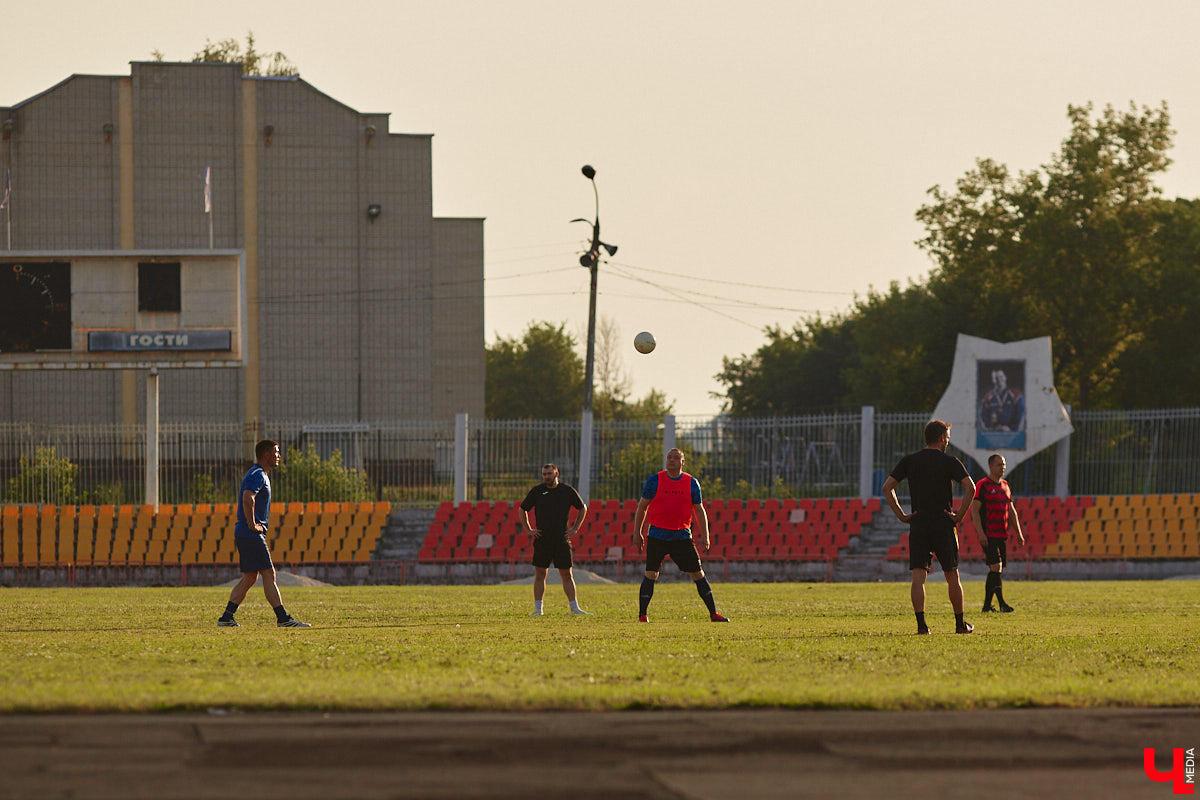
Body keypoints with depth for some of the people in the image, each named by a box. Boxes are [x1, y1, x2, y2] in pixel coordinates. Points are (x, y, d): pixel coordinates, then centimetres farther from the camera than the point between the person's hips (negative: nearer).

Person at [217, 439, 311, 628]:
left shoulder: (262, 475, 20)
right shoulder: (257, 475, -13)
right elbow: (248, 499, -30)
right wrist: (252, 524, -23)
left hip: (246, 534, 10)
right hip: (251, 535, -10)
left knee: (249, 578, 10)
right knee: (268, 574, -9)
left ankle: (227, 618, 9)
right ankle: (283, 618, -9)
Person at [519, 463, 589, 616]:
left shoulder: (567, 491, 4)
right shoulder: (536, 491, 4)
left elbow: (583, 508, 17)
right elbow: (523, 509, 15)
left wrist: (575, 528, 9)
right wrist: (528, 529, 6)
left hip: (562, 540, 0)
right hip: (542, 539, 0)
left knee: (567, 575, 1)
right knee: (539, 575, -1)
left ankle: (574, 607, 5)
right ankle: (538, 608, 4)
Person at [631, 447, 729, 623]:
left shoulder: (692, 483, 5)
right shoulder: (654, 480, 0)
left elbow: (699, 510, 10)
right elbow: (642, 507, 7)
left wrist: (705, 535, 1)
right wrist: (637, 532, 4)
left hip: (682, 536, 2)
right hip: (657, 535, -2)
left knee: (698, 574, 1)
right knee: (651, 574, -7)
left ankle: (713, 614, 7)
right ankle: (642, 616, 0)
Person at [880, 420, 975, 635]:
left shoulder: (909, 461, 7)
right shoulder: (950, 462, -3)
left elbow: (887, 487, 3)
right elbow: (970, 488, -16)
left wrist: (901, 515, 4)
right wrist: (959, 516, -7)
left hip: (917, 526, 2)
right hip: (943, 525, -2)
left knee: (918, 576, -3)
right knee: (952, 576, 9)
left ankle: (921, 623, -14)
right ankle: (960, 623, 16)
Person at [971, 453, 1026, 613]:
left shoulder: (1005, 486, 16)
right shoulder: (983, 485, -6)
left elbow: (1011, 511, 21)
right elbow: (974, 510, -10)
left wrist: (1018, 532, 15)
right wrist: (981, 533, -19)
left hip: (1002, 534, 7)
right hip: (988, 534, -7)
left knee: (996, 569, 7)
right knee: (996, 566, -16)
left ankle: (987, 604, 13)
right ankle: (1001, 603, -18)